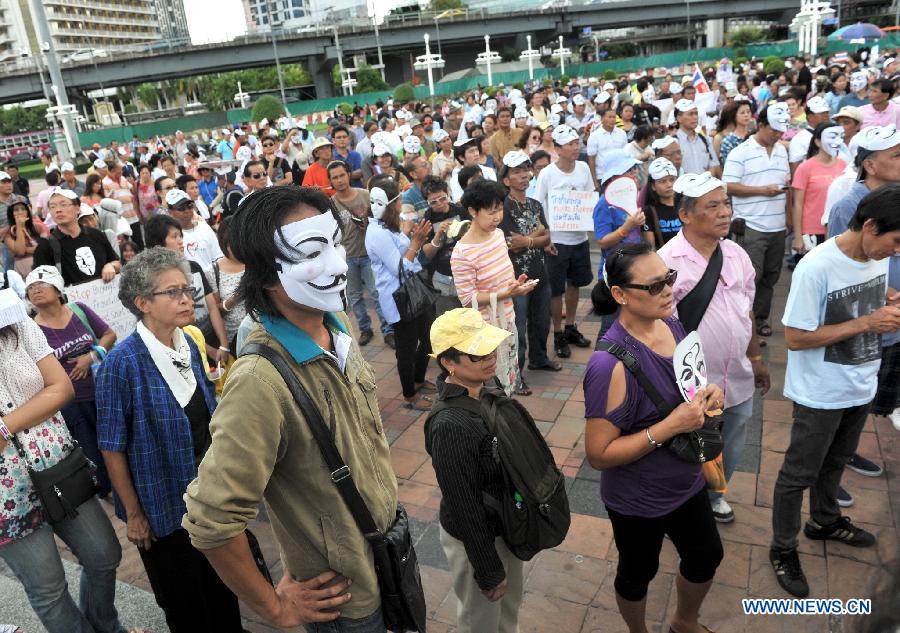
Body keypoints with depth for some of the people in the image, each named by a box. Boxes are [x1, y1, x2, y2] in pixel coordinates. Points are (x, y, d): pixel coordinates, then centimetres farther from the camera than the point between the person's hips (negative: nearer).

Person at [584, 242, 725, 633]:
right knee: (638, 574, 20)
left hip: (687, 481, 7)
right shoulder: (612, 365, -33)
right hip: (639, 499, -7)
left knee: (706, 557, 27)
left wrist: (709, 393, -11)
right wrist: (671, 426, -32)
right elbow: (599, 455, -28)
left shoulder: (671, 325, -9)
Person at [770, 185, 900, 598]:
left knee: (835, 462, 27)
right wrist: (866, 323, -26)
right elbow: (795, 338, -24)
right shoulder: (816, 267, -28)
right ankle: (783, 550, 28)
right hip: (821, 394, -7)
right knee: (799, 474, 10)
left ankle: (824, 521, 51)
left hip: (860, 387, 7)